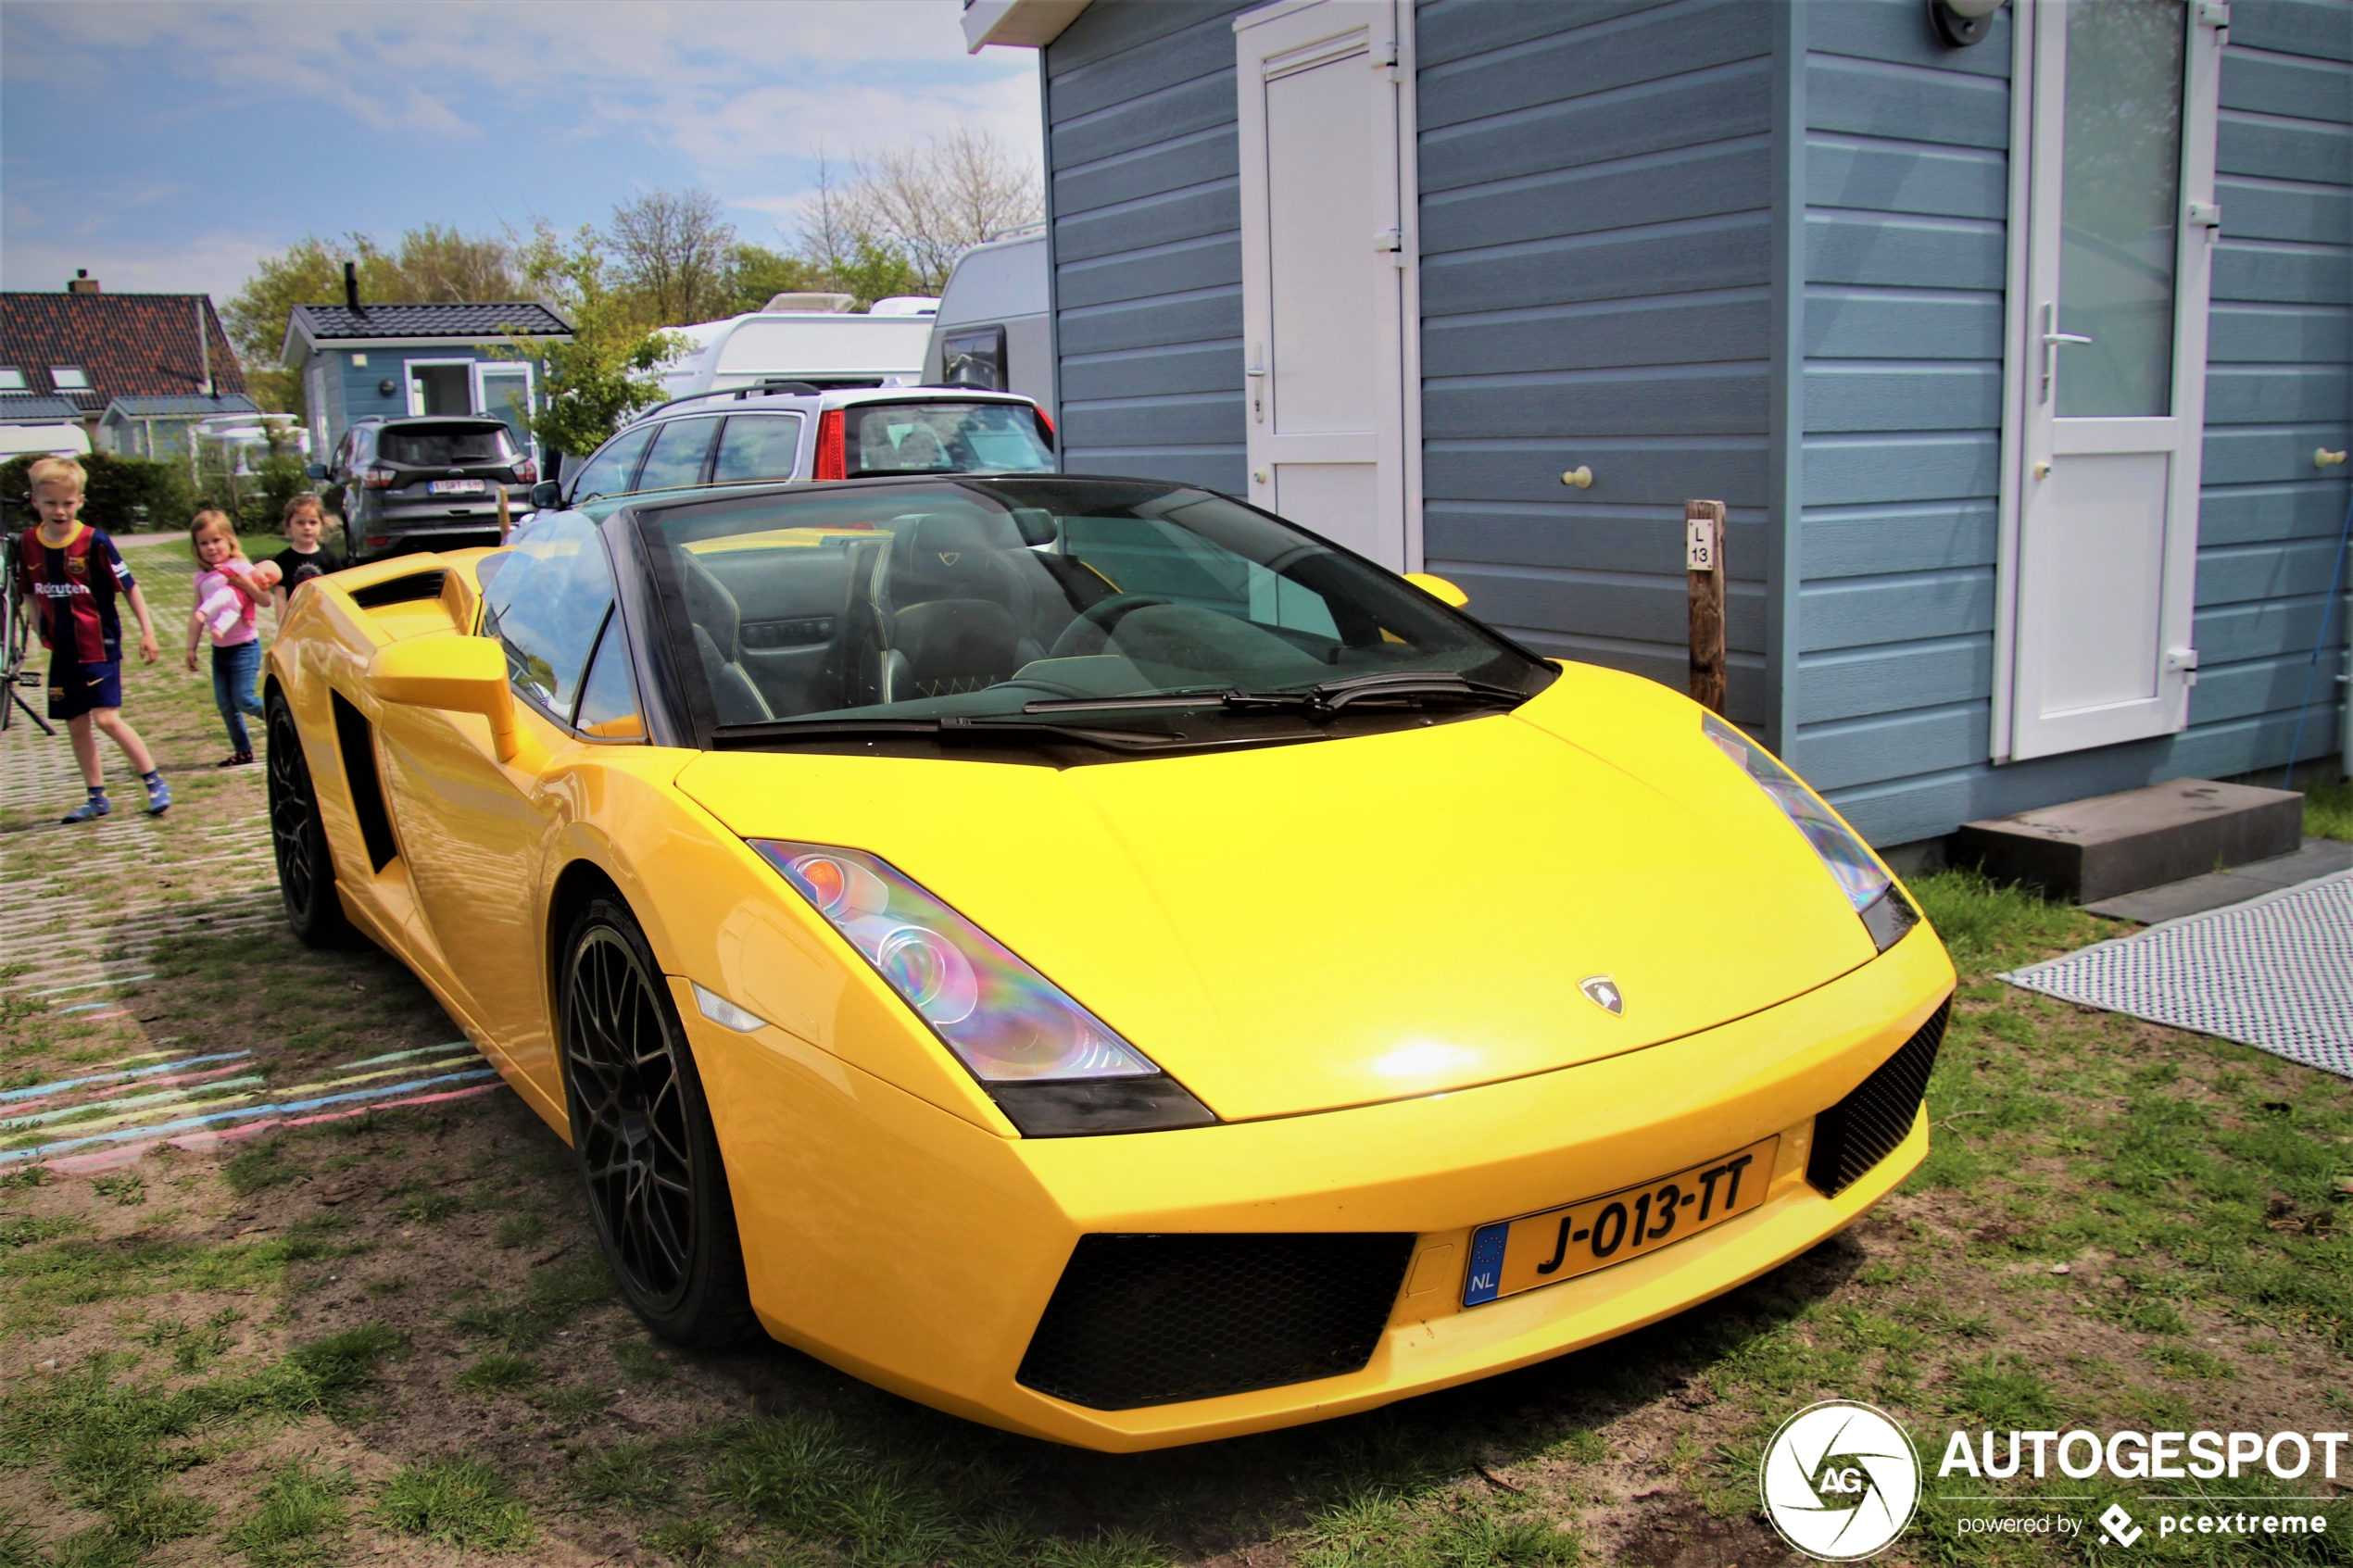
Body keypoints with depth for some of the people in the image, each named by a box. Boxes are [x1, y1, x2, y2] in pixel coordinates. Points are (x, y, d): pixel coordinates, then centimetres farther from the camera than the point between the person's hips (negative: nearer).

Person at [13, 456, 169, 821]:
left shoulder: (94, 542, -13)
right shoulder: (29, 543, 1)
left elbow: (128, 586, -9)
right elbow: (31, 592, 15)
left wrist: (147, 630, -11)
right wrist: (42, 631, 13)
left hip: (99, 646, -6)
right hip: (63, 650, 6)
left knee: (106, 718, -14)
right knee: (76, 724, 10)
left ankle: (155, 782, -1)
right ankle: (97, 798, 21)